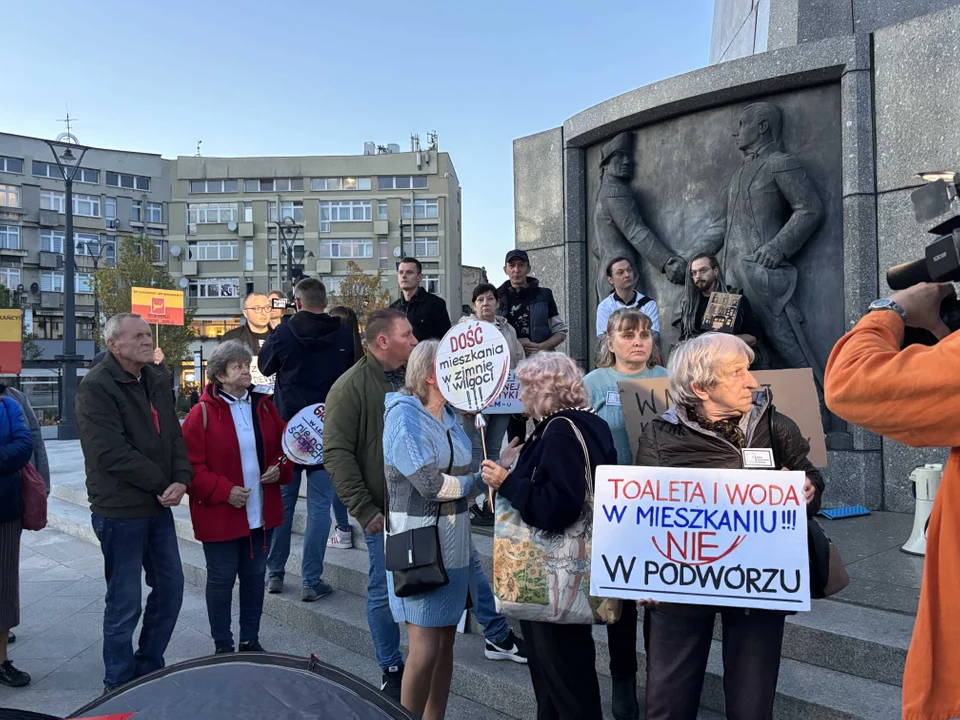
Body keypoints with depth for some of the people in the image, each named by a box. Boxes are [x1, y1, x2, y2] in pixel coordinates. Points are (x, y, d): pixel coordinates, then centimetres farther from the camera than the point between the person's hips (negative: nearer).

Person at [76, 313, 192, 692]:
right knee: (125, 601, 3)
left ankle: (149, 668, 32)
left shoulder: (156, 381, 10)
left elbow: (174, 436, 8)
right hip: (120, 510, -7)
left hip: (159, 505, 8)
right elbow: (112, 453, -22)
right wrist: (162, 483, -15)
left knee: (170, 587, 14)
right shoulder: (96, 387, -14)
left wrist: (181, 479, -10)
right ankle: (120, 685, 22)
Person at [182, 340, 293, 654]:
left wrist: (279, 469, -6)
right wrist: (224, 491, -20)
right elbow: (191, 466, -13)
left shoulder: (263, 406, 5)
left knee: (254, 576, 15)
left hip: (262, 512, 5)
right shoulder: (202, 414, -11)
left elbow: (283, 446, 13)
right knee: (222, 579, 8)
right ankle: (223, 646, 25)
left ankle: (250, 640, 31)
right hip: (220, 516, -5)